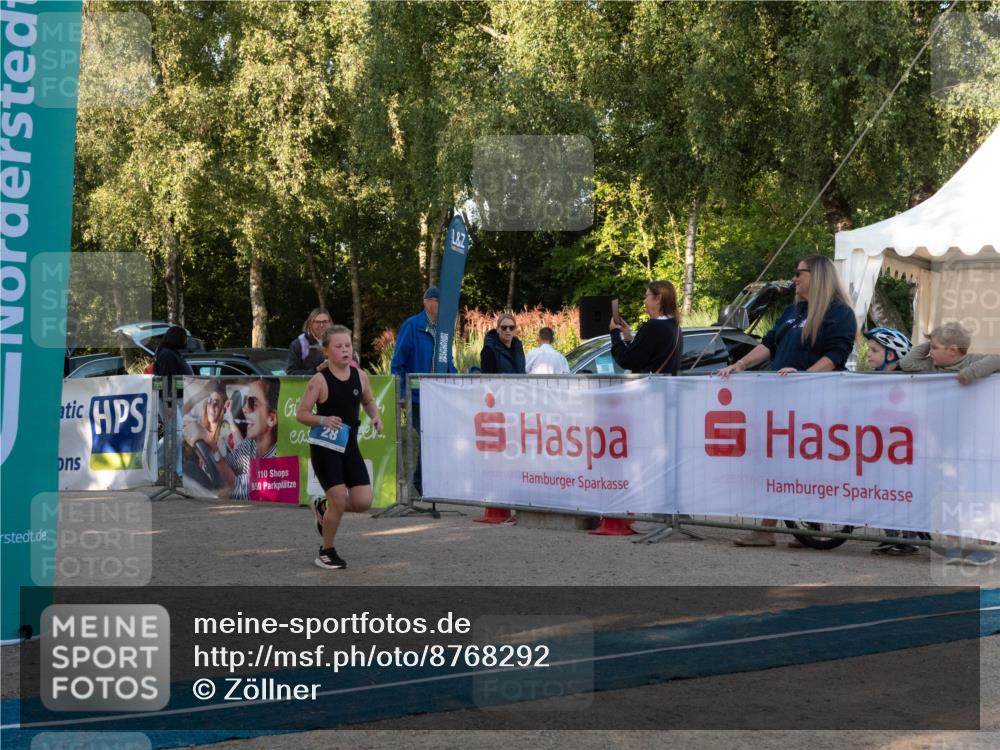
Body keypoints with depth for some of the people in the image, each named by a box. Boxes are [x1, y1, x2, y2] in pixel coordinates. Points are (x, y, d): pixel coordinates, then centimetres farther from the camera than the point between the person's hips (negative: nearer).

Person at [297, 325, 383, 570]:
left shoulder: (359, 376, 1)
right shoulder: (319, 380, -13)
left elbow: (368, 401, 18)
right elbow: (301, 413, -11)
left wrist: (375, 417, -2)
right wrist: (323, 420, -28)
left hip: (349, 447, 5)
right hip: (324, 448, -5)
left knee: (363, 502, -1)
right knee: (340, 499, -9)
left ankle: (323, 506, 29)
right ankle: (326, 552, 13)